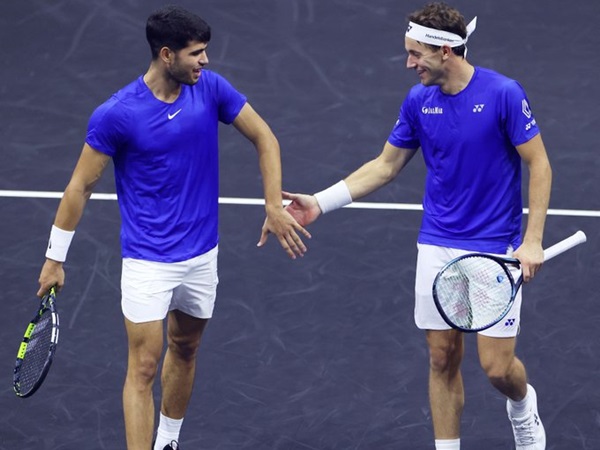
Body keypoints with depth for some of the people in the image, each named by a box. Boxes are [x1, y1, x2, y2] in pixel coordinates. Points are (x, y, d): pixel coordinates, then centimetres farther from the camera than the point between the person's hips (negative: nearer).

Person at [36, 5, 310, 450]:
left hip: (202, 254, 5)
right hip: (147, 260, -5)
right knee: (144, 368, -8)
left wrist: (275, 208, -5)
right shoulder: (115, 114, -18)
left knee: (185, 349, 21)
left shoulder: (210, 88, -7)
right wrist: (55, 258, -4)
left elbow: (264, 138, 3)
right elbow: (81, 185, -9)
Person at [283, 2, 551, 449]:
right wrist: (320, 202, 5)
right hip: (437, 248, 4)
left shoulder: (503, 93, -14)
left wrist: (533, 240, -14)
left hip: (495, 251, -4)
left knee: (497, 366, -3)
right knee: (443, 358, 4)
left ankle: (523, 406, 32)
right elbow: (386, 165, 12)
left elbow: (539, 164, -9)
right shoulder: (418, 101, 1)